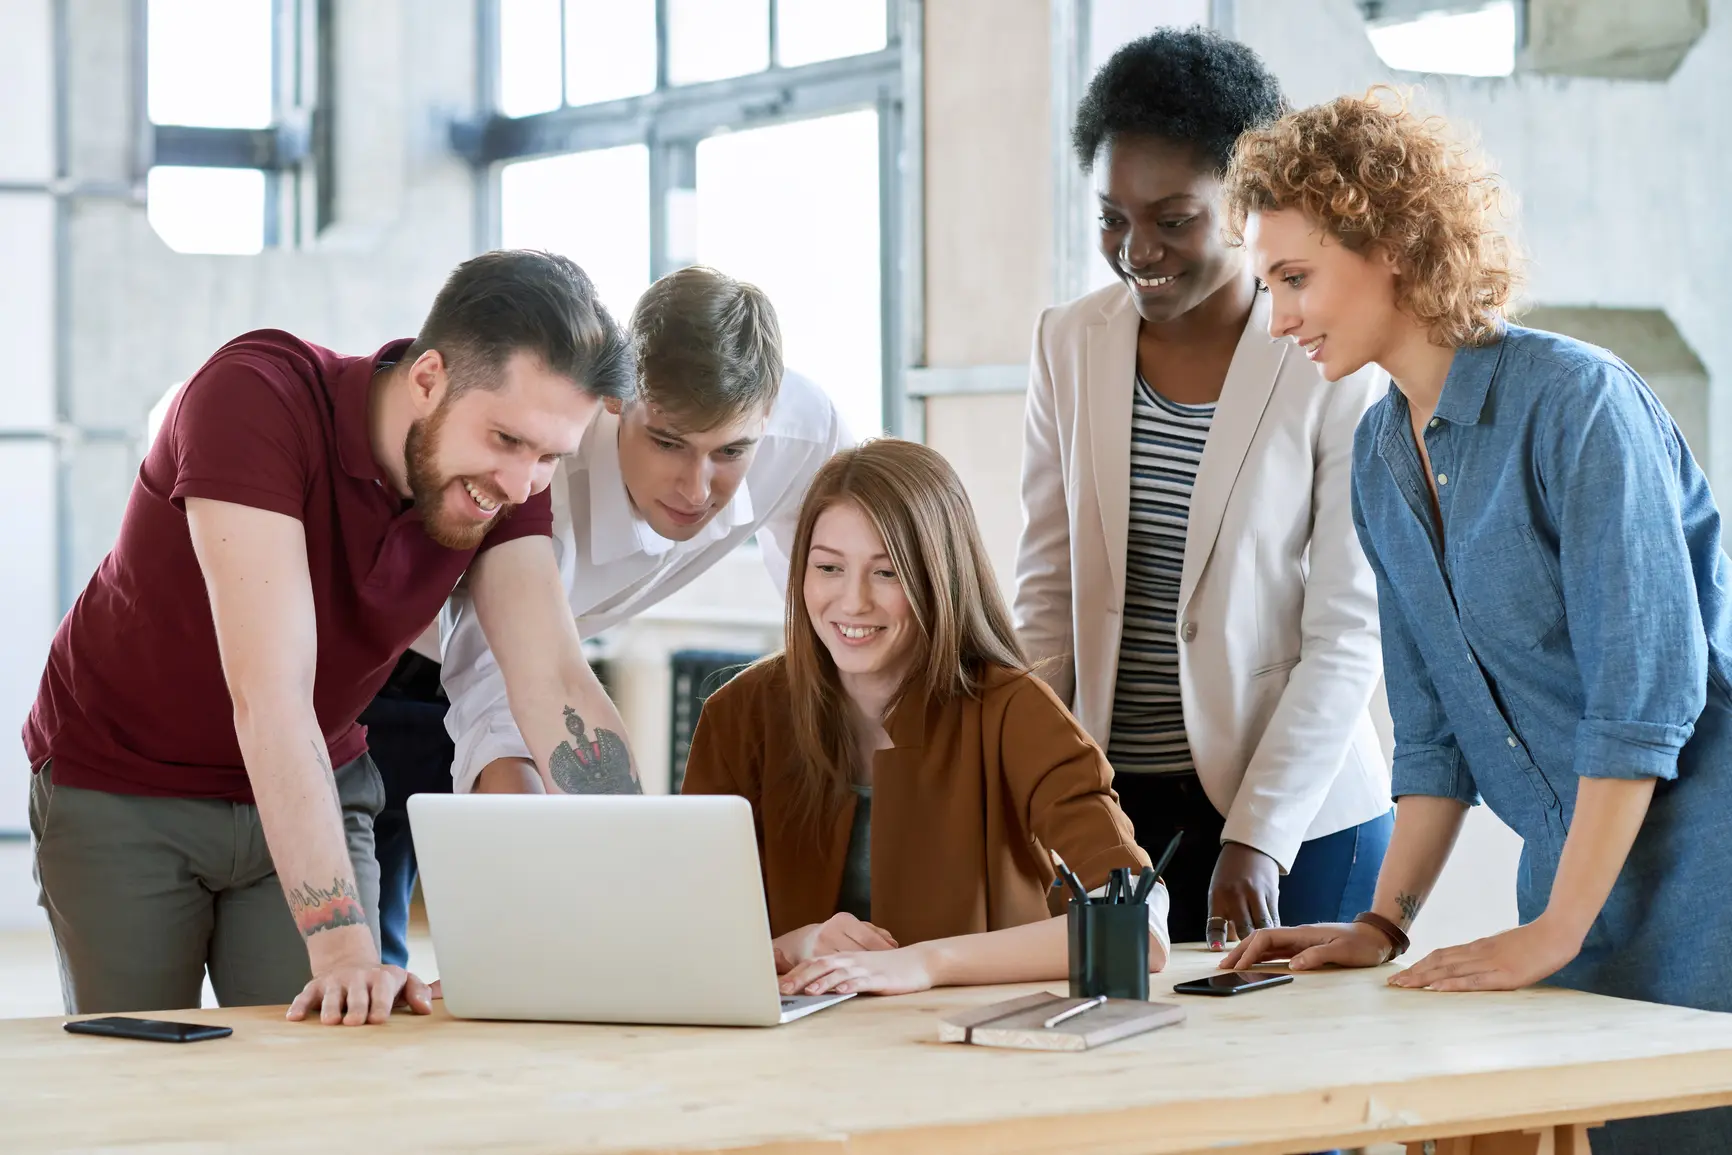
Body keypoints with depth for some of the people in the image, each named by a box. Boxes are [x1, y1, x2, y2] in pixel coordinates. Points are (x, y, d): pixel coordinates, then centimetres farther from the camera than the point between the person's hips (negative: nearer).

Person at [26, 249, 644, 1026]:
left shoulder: (506, 478, -14)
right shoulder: (256, 398, -31)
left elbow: (555, 687, -21)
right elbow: (269, 694, -38)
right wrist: (341, 946, -43)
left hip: (315, 793, 4)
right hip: (121, 788, -4)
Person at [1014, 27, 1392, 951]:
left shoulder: (1333, 365, -9)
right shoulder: (1070, 344, 5)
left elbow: (1347, 633, -9)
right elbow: (1046, 589, 8)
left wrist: (1257, 839, -15)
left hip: (1294, 807, -3)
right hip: (1107, 796, 3)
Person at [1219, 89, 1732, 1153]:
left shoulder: (1576, 401, -15)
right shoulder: (1381, 457, 9)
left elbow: (1646, 689, -19)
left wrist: (1551, 933, -18)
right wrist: (1385, 923, 7)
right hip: (1574, 867, 7)